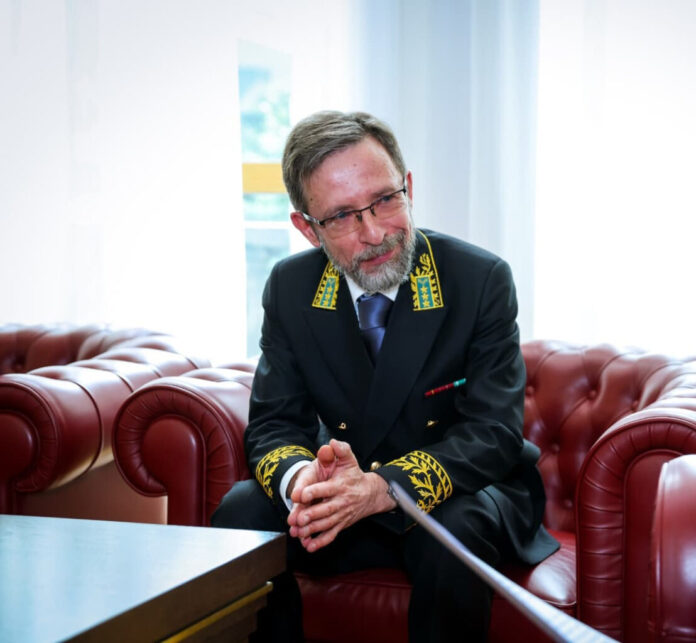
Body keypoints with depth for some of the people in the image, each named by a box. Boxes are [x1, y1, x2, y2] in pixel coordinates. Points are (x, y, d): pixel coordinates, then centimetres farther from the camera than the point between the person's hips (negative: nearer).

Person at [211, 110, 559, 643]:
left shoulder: (482, 279, -16)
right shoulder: (290, 288, -5)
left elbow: (494, 432, -20)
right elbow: (273, 423, -5)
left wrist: (382, 487, -38)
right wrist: (301, 479, -31)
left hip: (462, 494, -3)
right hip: (348, 497, 3)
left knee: (455, 527, -35)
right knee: (241, 514, -21)